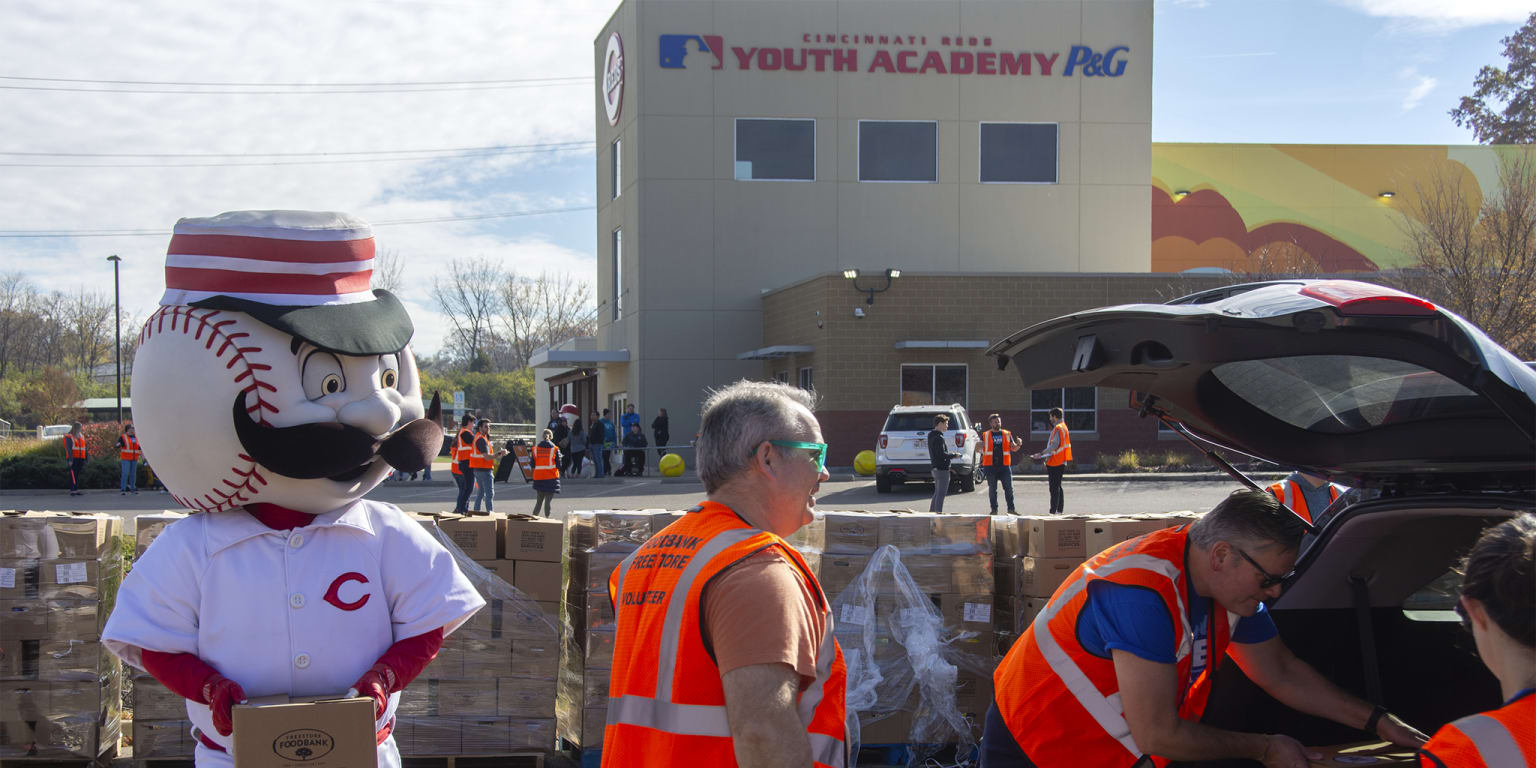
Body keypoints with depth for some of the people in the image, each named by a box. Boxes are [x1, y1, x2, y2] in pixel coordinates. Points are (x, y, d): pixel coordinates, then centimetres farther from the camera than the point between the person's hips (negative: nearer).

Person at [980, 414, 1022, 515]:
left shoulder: (1007, 434, 12)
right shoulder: (985, 435, 8)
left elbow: (1013, 448, 14)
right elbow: (981, 449, 8)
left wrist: (1019, 444, -7)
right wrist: (979, 447, -14)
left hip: (1005, 466, 1)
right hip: (990, 466, -1)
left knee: (1009, 488, -2)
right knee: (992, 489, 2)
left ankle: (1011, 508, 7)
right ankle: (994, 509, 10)